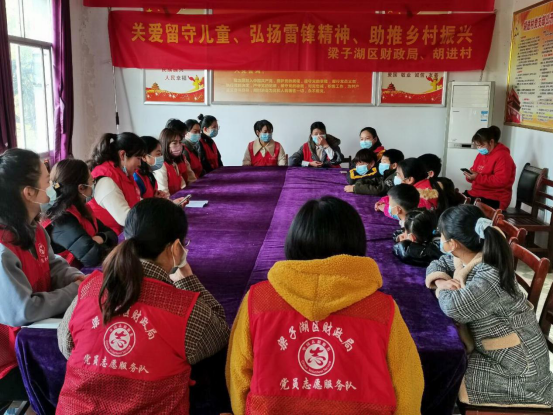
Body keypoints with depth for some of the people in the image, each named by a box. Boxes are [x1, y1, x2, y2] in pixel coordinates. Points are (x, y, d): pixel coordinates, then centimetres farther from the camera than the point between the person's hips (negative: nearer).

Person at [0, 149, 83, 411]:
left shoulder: (33, 228, 0)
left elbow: (52, 265, 11)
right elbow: (22, 311, -30)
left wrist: (78, 279, -10)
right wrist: (76, 291, -20)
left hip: (36, 332, 8)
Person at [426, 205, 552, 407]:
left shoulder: (490, 278, -33)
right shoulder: (468, 259, -3)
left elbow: (454, 307, -38)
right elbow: (438, 263, 11)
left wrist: (443, 288, -14)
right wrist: (439, 277, -13)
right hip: (491, 350, 8)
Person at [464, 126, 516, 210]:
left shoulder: (502, 156, -12)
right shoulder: (481, 154, 14)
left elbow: (500, 181, -22)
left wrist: (478, 178, -25)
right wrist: (471, 176, -3)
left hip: (494, 199, -9)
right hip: (476, 194, 9)